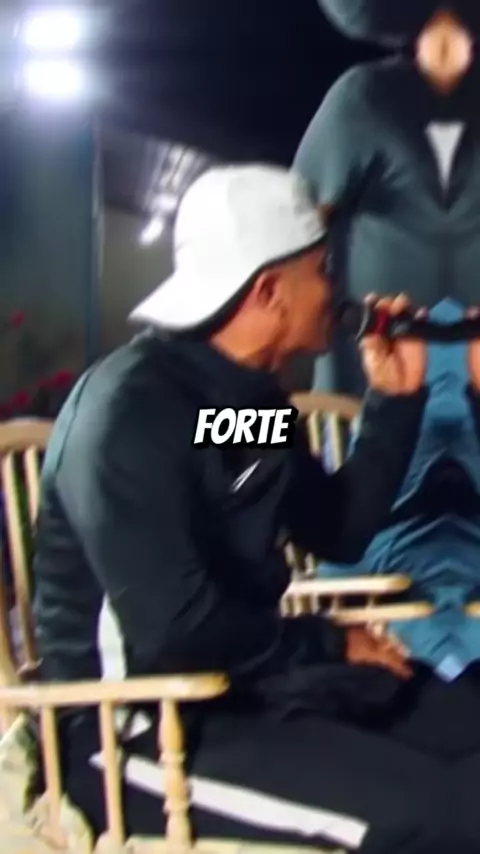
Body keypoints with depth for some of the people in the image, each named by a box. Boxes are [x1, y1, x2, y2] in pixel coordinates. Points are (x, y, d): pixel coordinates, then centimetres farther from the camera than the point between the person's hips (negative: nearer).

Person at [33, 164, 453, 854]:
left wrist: (395, 401, 8)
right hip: (133, 723, -9)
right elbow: (171, 629, -27)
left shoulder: (250, 394, 8)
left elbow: (339, 534, 17)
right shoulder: (130, 409, -21)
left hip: (247, 679, 9)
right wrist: (330, 645, -14)